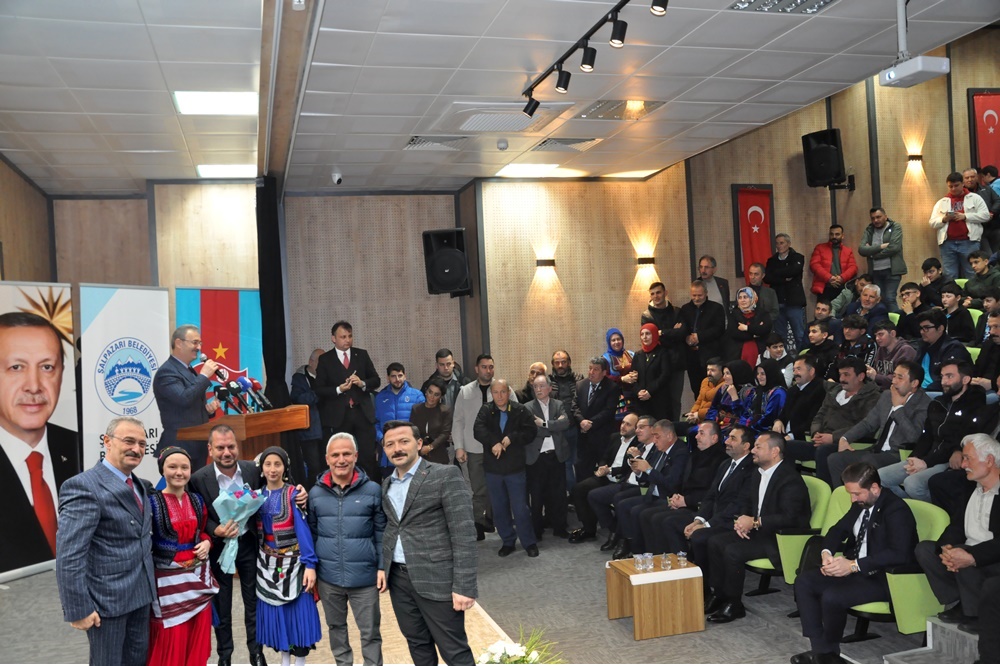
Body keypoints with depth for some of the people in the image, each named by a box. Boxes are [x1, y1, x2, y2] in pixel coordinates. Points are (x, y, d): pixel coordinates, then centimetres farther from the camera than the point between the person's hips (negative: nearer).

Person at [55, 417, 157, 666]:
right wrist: (79, 609, -22)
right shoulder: (83, 486, -18)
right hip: (107, 598, -8)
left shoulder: (140, 485, 9)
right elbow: (69, 556, -22)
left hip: (140, 593, 8)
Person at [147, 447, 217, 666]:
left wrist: (206, 542, -2)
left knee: (197, 639, 11)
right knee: (170, 643, 1)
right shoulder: (152, 502, -10)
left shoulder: (197, 500, 6)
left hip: (197, 576, 5)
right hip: (168, 579, -5)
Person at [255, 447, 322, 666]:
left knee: (298, 609, -2)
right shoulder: (258, 496, 4)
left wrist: (310, 564, -22)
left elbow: (303, 530, -15)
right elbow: (255, 531, 3)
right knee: (274, 611, 10)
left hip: (293, 562, -4)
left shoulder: (293, 494, -9)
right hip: (267, 564, 4)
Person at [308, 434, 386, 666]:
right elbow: (311, 534, 9)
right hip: (328, 577, 3)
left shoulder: (373, 490, -5)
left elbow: (381, 534, 0)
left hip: (364, 577, -2)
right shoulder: (316, 493, 2)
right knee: (336, 627, 18)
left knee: (370, 632, 5)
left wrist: (382, 567, -5)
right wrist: (310, 568, 5)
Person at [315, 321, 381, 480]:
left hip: (362, 413, 2)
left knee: (368, 457, -1)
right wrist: (338, 389, -15)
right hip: (339, 416, -1)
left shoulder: (362, 355, 10)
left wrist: (363, 383, -9)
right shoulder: (325, 360, 4)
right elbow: (319, 390, 1)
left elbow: (376, 380, 11)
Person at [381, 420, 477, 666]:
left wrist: (464, 586, -18)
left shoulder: (445, 475, -8)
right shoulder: (386, 484, 12)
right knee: (417, 644, 16)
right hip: (398, 578, 6)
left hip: (436, 579, -6)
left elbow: (464, 533, -13)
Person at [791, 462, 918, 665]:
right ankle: (819, 648, -4)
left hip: (882, 579, -9)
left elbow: (899, 554, -30)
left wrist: (854, 565, -31)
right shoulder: (860, 504, 7)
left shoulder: (896, 510, -18)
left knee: (831, 596, -28)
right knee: (804, 581, -4)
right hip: (854, 569, 9)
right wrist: (827, 553, -6)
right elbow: (838, 530, 17)